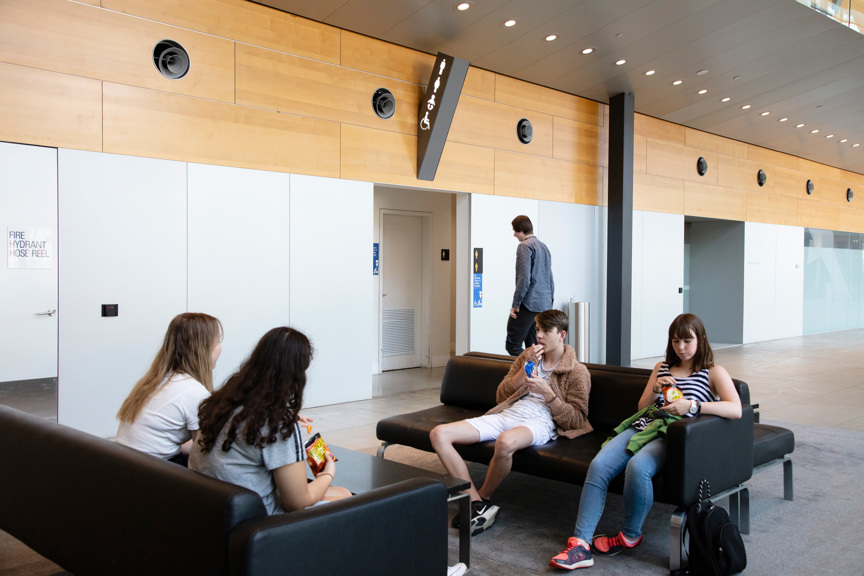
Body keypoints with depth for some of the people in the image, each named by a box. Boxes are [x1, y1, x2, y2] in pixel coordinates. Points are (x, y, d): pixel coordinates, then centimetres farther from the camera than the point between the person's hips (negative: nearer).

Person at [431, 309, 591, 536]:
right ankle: (477, 503, -19)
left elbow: (575, 420, 1)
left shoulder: (577, 372, 8)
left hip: (540, 422, -6)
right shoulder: (528, 356, 23)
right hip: (506, 414, 6)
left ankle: (484, 497, -14)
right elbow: (501, 396, 16)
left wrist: (547, 392, -11)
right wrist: (526, 367, 4)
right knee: (439, 434, -16)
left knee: (505, 441, -44)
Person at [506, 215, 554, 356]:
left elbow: (524, 279, -18)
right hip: (544, 304, 9)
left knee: (512, 345, -7)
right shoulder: (544, 246, 18)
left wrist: (515, 304, -14)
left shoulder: (524, 246, -10)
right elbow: (549, 278, 21)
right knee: (533, 346, 11)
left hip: (529, 303, -9)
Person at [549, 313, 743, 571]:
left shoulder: (714, 373, 9)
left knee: (637, 466, -36)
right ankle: (580, 543, -28)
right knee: (599, 465, -24)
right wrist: (655, 389, 4)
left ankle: (630, 536, -12)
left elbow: (736, 410, -8)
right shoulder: (661, 368, 26)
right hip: (642, 426, 5)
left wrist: (692, 406, -19)